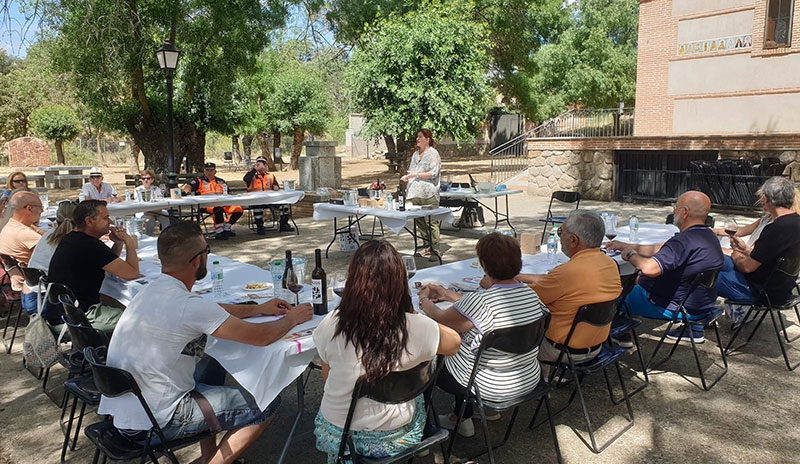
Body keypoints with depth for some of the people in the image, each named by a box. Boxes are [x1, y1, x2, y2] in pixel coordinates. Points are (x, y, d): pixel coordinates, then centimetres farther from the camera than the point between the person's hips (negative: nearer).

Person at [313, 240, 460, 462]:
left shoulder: (331, 325, -21)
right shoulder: (414, 327, -23)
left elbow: (327, 377, -4)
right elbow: (454, 343, -2)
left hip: (337, 435, 1)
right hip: (394, 438, 0)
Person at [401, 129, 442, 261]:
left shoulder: (433, 153, -3)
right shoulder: (415, 154, 19)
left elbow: (433, 173, -12)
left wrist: (416, 174, -14)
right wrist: (407, 177, 7)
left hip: (429, 194, -7)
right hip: (416, 193, 7)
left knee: (431, 222, -8)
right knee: (419, 221, 8)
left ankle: (435, 249, -3)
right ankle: (426, 247, 19)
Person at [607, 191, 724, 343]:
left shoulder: (684, 241, -30)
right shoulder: (709, 236, 4)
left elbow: (649, 268, -41)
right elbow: (659, 250, 12)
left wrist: (631, 255, -19)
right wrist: (625, 246, 14)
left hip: (674, 307, -9)